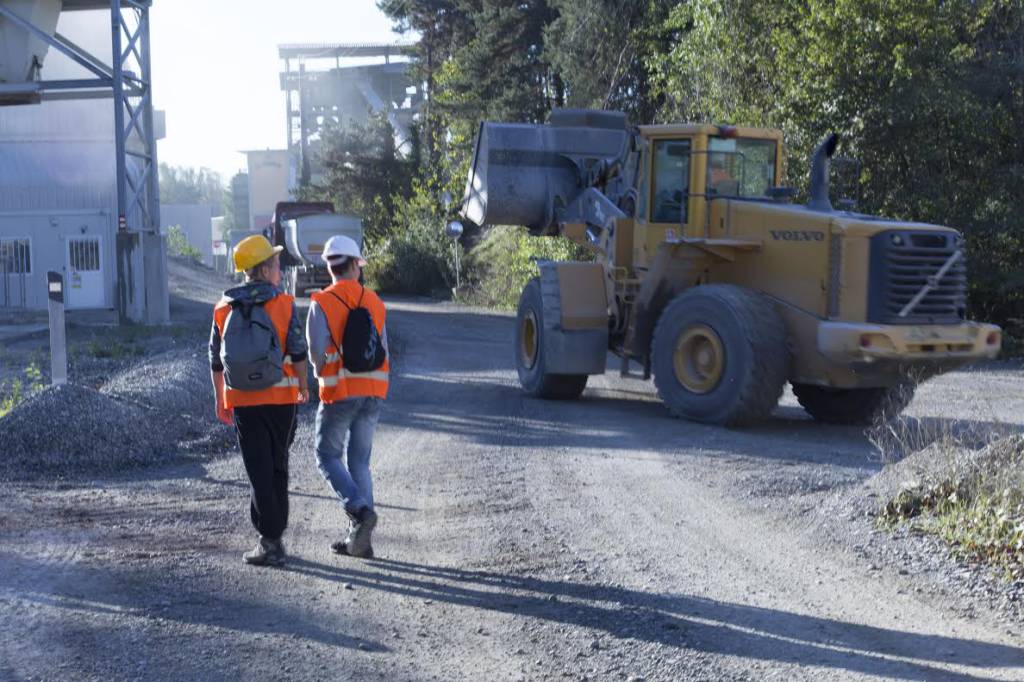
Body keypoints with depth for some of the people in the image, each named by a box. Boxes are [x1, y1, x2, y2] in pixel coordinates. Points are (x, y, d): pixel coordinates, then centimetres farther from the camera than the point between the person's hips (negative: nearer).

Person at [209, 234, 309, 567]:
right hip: (281, 396, -1)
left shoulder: (224, 309, 4)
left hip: (242, 400, 1)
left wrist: (220, 401, 16)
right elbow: (298, 352, -8)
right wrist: (304, 387, 8)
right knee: (278, 466, 14)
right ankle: (273, 532, 21)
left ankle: (270, 540, -4)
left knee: (259, 470, 2)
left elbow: (216, 360, 7)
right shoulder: (284, 304, -5)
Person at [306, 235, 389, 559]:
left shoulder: (323, 302, -8)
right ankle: (359, 539, 9)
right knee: (359, 461, 11)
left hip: (340, 392, -4)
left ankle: (360, 509, -12)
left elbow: (317, 350, -15)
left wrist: (321, 373, 7)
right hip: (374, 392, 5)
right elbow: (383, 352, 7)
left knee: (328, 456, 9)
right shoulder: (374, 302, 6)